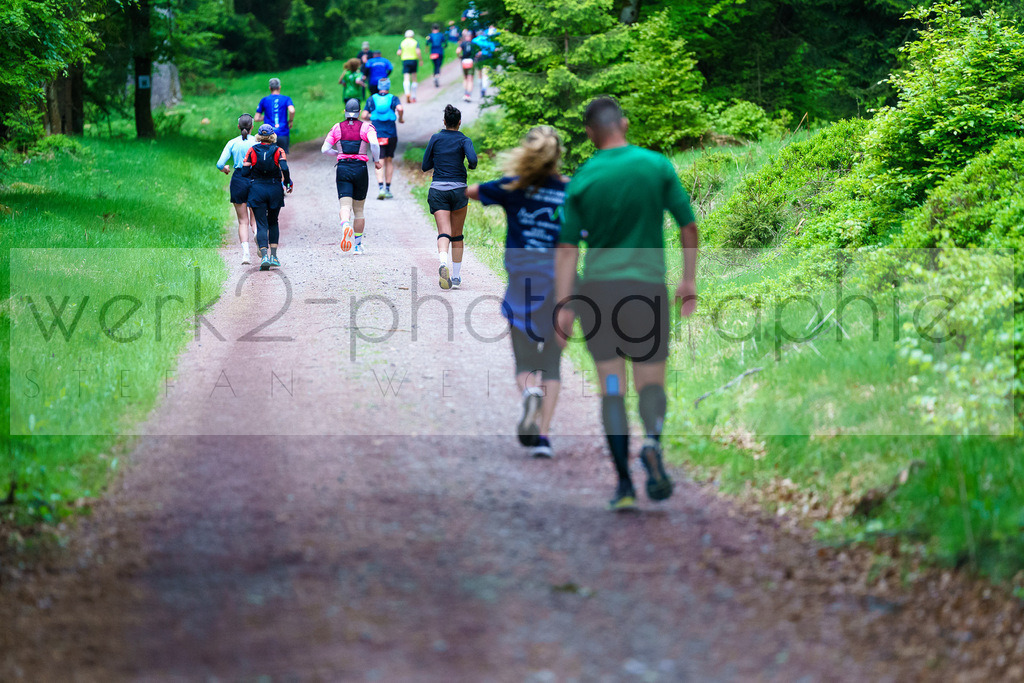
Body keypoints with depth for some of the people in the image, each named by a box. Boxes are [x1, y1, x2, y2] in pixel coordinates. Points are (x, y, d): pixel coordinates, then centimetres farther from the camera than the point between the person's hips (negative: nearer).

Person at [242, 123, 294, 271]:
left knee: (261, 224, 0)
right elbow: (284, 168, -14)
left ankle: (264, 255, -17)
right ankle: (273, 255, 13)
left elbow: (245, 171, -3)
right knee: (273, 223, 17)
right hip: (275, 189, 1)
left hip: (257, 189, -1)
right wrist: (288, 184, 0)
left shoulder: (252, 151, 1)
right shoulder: (278, 151, -1)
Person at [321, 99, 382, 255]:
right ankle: (358, 245, 18)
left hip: (343, 168, 0)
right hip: (360, 169, 0)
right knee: (359, 210, 13)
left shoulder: (337, 128, 7)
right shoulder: (366, 127, 1)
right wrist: (376, 160, -2)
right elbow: (374, 143, -17)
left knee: (345, 206, -9)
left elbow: (325, 149, 4)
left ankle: (345, 225, -44)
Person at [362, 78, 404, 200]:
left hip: (377, 134, 0)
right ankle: (388, 189, 17)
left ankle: (381, 188, -21)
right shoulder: (393, 98, 1)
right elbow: (400, 108, -18)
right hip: (391, 134, 0)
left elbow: (364, 115, 1)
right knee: (389, 161, 15)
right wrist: (401, 118, 0)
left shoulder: (371, 99, 5)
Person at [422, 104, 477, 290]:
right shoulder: (464, 140, 0)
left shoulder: (435, 138, 5)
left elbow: (425, 166, 7)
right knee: (457, 235, 13)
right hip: (458, 189, 0)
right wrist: (472, 166, 5)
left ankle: (443, 263, -39)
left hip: (437, 190, 0)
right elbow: (472, 159, -18)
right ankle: (456, 276, 16)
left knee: (444, 233, -10)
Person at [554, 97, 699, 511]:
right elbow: (688, 226, 1)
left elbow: (567, 248, -3)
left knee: (611, 387, 4)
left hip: (598, 289, 0)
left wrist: (564, 306, -2)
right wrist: (689, 281, 12)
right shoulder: (657, 166, -1)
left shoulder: (582, 181, 0)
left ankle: (624, 484, -2)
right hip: (647, 284, 0)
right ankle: (652, 442, -23)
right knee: (651, 381, 9)